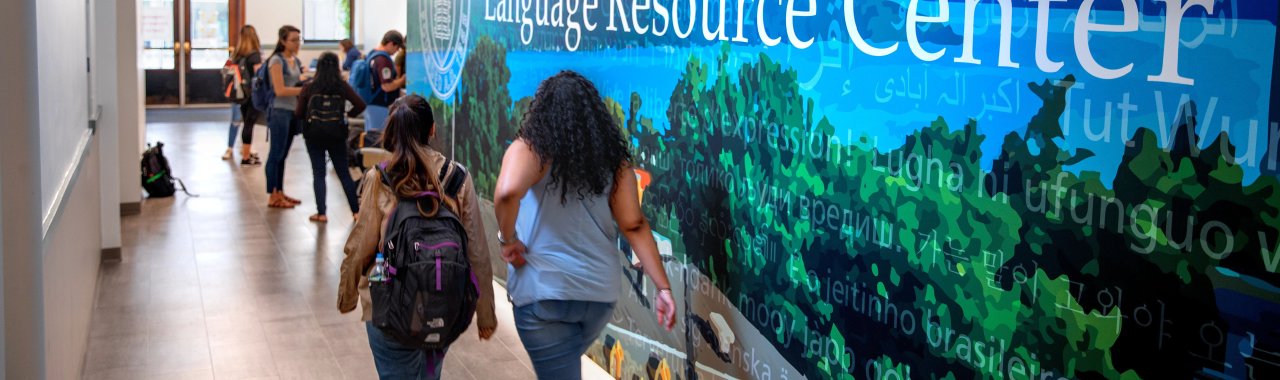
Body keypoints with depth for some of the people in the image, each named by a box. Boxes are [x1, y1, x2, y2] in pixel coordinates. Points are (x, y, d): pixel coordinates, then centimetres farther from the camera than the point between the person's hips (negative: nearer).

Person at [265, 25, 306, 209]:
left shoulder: (296, 61, 13)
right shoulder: (277, 60, -10)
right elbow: (280, 90, -16)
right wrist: (306, 89, -18)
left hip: (293, 112, 7)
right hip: (280, 112, -7)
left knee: (283, 155, 13)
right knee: (276, 154, -2)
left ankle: (280, 193, 19)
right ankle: (273, 196, 2)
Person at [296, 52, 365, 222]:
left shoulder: (308, 88, -8)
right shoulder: (342, 86, -6)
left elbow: (298, 114, -6)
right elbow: (360, 105, -10)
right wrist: (347, 114, 7)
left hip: (314, 136, -1)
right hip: (337, 135, 1)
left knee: (318, 174, 5)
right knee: (344, 173, 11)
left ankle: (321, 213, 3)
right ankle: (356, 210, 12)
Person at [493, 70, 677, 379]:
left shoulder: (530, 148, -7)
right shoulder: (612, 157, 5)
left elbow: (507, 192, -28)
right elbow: (634, 226, -2)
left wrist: (507, 239, -11)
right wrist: (663, 288, -2)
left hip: (543, 289, -5)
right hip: (601, 290, 5)